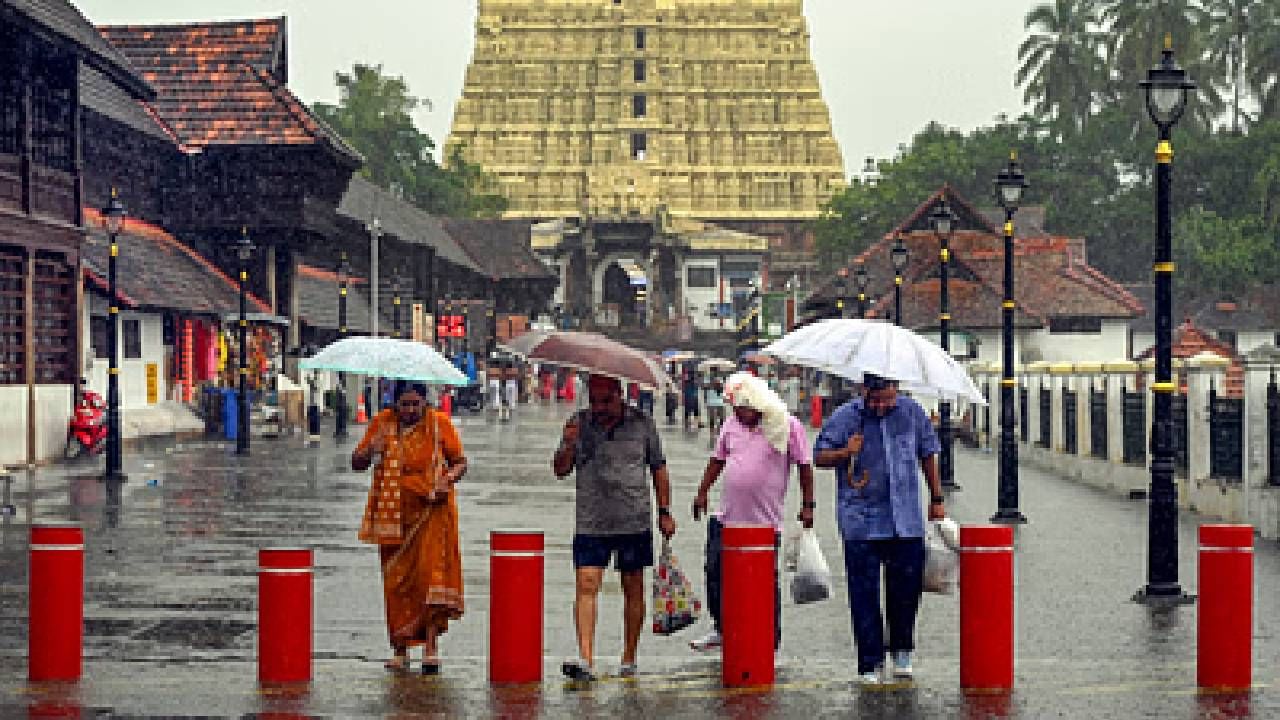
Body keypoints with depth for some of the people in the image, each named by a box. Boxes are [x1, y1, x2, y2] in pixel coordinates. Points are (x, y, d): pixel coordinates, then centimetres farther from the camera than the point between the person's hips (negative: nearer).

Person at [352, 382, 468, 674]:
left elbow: (461, 462, 6)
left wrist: (448, 478, -15)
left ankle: (431, 645, -9)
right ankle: (400, 650, 12)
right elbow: (356, 464, 5)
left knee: (432, 571, -14)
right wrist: (371, 450, -17)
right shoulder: (383, 422, 2)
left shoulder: (439, 423, -1)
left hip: (431, 511, -2)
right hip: (394, 515, 2)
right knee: (396, 581, 2)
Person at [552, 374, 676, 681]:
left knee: (633, 589, 6)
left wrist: (664, 512, 7)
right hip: (590, 524, 0)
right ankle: (586, 659, -16)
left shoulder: (642, 424, 2)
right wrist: (568, 446, -13)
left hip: (634, 522, 0)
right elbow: (560, 470, 6)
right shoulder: (579, 423, 4)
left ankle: (629, 659, 18)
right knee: (586, 585, -11)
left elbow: (658, 469, 11)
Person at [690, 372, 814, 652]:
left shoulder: (788, 426, -5)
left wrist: (807, 506, -4)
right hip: (727, 518, 5)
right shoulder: (732, 424, 8)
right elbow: (718, 460, 20)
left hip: (765, 522, -5)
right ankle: (721, 629, 26)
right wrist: (702, 492, 18)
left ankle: (771, 641, 13)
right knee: (716, 572, 8)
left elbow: (805, 467, -2)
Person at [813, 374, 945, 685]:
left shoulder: (912, 412, 6)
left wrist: (936, 499, 18)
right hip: (860, 523, -2)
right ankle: (870, 663, 6)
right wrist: (844, 453, -17)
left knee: (908, 585, 4)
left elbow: (928, 453, 17)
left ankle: (902, 651, 26)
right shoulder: (844, 417, -1)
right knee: (864, 592, -1)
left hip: (907, 521, 2)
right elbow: (820, 456, 4)